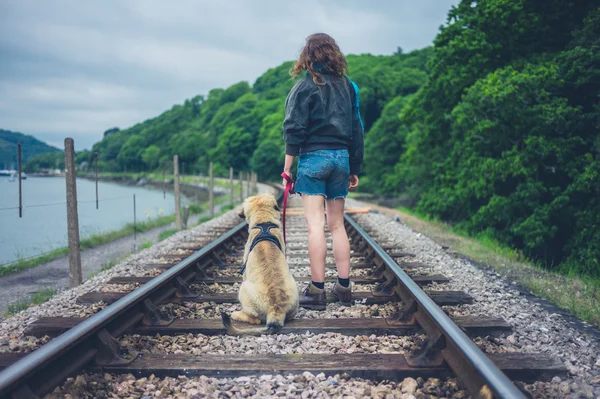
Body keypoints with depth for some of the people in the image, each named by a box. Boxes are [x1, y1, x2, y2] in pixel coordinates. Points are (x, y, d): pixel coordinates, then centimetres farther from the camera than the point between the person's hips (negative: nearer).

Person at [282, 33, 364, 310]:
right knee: (337, 225, 11)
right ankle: (344, 287, 14)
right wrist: (354, 169, 18)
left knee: (315, 224, -5)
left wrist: (287, 167, -5)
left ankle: (317, 291, -5)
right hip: (341, 157, 5)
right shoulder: (347, 85, 11)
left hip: (313, 156, -5)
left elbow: (294, 130, -10)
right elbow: (356, 129, 12)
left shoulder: (305, 87, -4)